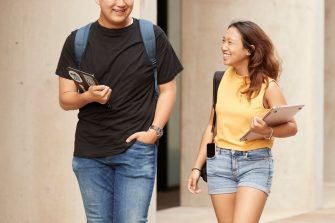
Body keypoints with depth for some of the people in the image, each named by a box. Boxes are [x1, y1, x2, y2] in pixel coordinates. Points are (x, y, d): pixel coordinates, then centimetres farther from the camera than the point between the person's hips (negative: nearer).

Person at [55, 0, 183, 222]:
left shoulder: (153, 37, 0)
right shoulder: (77, 41, 4)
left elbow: (167, 90, 5)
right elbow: (66, 100, 5)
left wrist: (155, 130, -8)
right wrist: (89, 96, -16)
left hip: (136, 149, -2)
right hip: (89, 152, 2)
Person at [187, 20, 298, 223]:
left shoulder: (267, 86, -7)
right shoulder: (223, 79, 5)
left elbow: (291, 127, -5)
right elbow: (212, 126, 12)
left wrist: (268, 131, -25)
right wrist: (197, 167, 12)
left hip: (255, 163, -4)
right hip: (220, 162, 5)